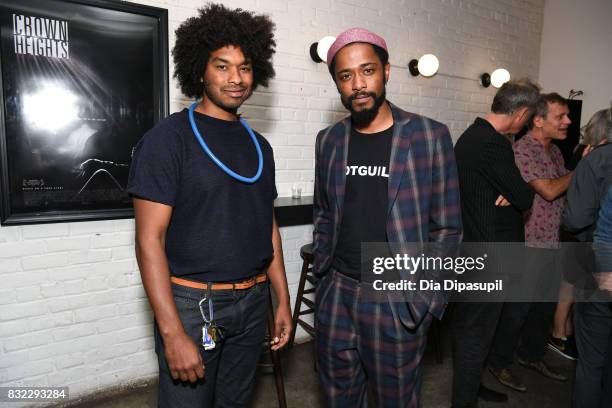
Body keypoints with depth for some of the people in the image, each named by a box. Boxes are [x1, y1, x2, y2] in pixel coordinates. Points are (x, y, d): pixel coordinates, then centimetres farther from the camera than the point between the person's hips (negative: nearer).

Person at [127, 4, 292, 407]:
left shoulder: (258, 145, 7)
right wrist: (173, 333, -18)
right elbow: (149, 239, -15)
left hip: (253, 301, 6)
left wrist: (283, 300, 10)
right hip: (192, 302, -5)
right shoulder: (169, 138, -11)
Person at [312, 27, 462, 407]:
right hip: (336, 294, 4)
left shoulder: (430, 136, -8)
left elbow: (447, 228, -5)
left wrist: (427, 299, -7)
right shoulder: (328, 140, 3)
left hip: (399, 299, -3)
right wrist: (322, 271, 9)